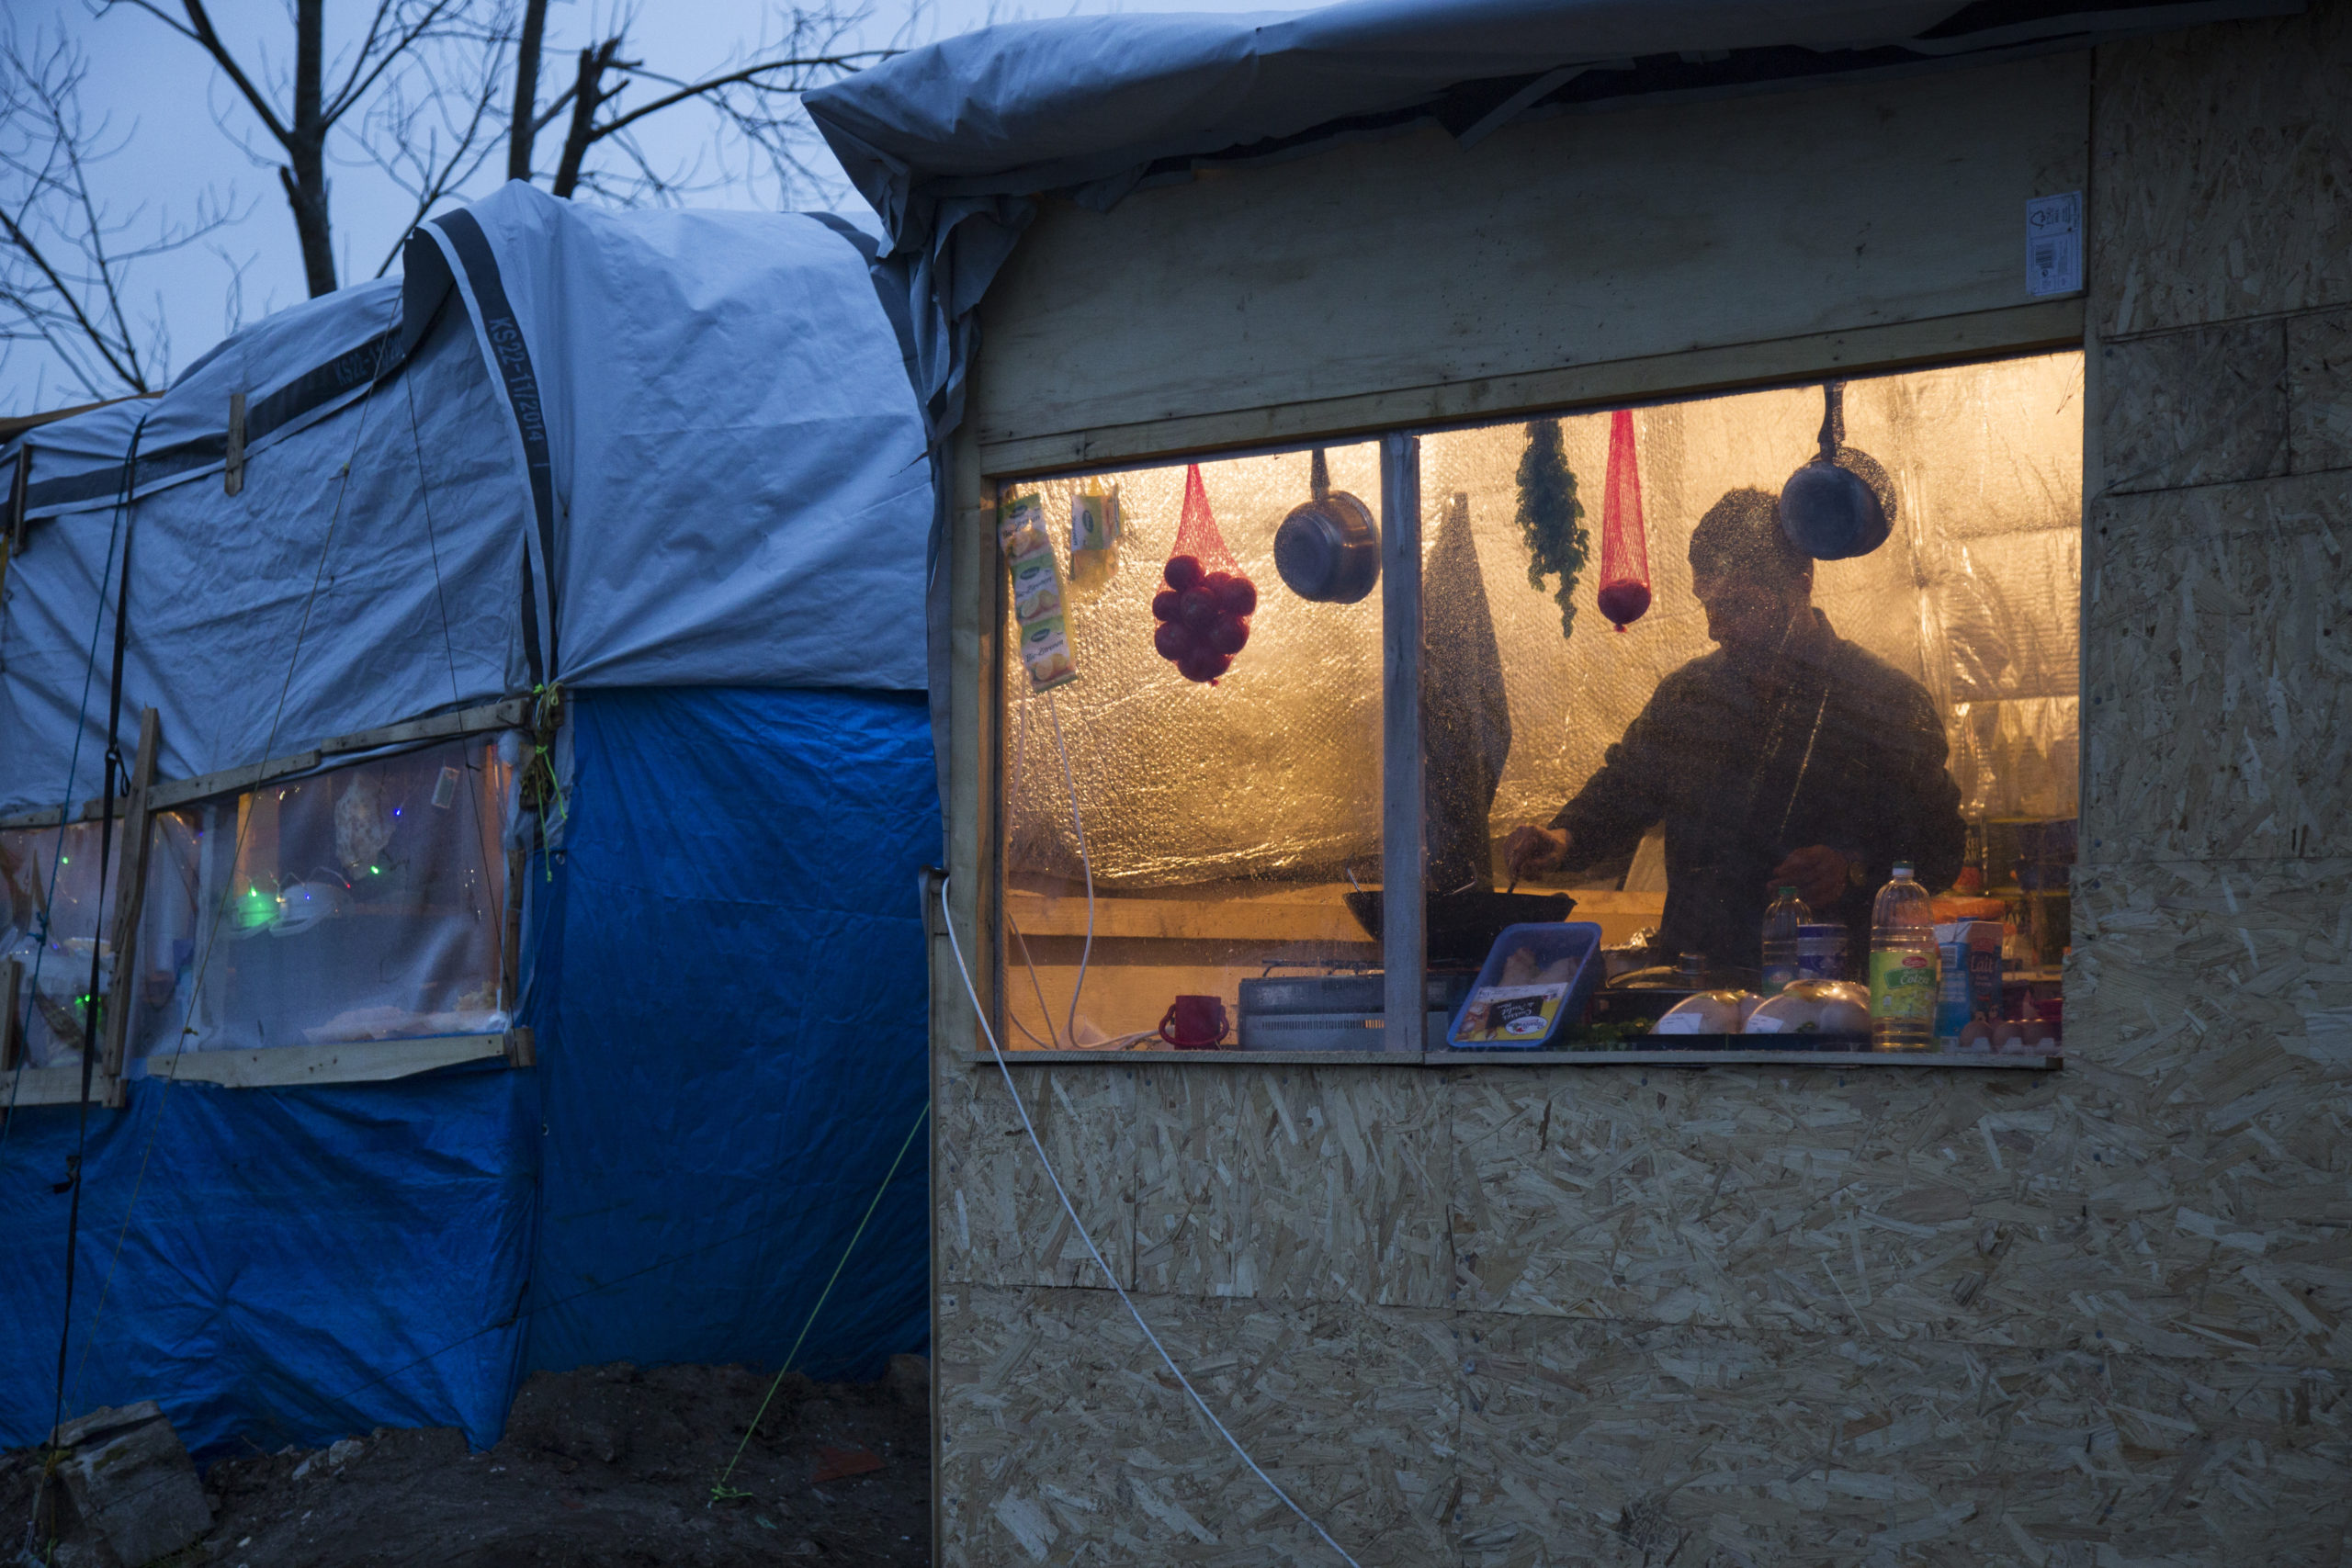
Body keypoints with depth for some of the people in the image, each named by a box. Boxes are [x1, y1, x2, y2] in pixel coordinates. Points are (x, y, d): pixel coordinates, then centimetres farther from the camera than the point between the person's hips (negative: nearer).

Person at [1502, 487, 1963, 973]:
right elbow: (1620, 795, 26)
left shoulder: (1889, 700, 2)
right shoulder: (1687, 691, 14)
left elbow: (1940, 850, 4)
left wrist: (1855, 869, -14)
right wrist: (1564, 838, 5)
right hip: (1686, 977, 4)